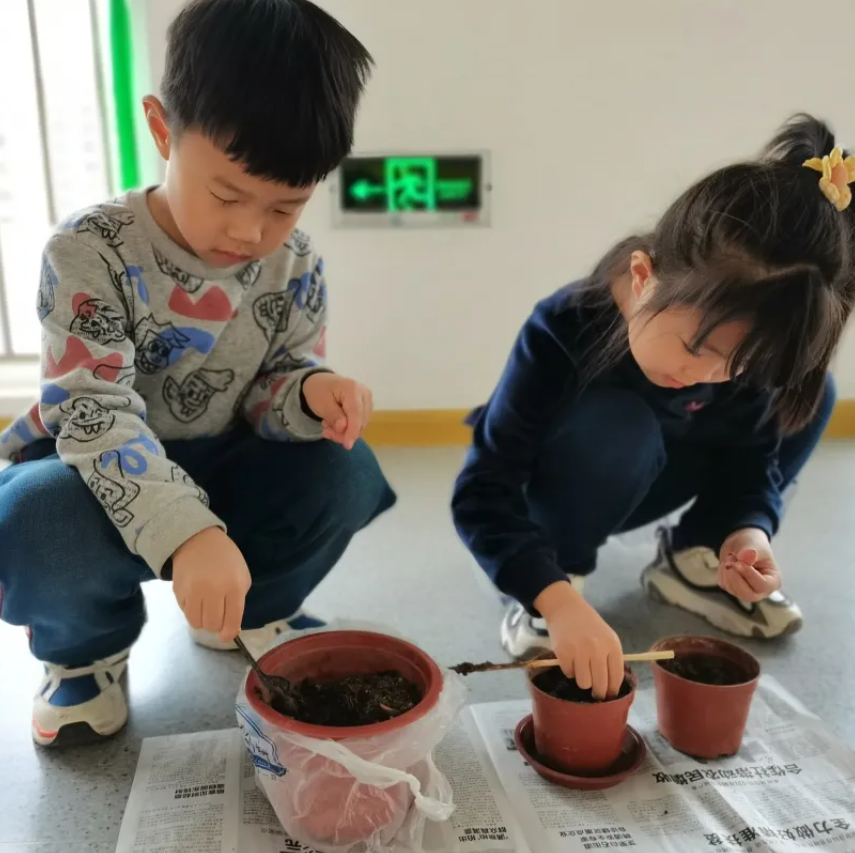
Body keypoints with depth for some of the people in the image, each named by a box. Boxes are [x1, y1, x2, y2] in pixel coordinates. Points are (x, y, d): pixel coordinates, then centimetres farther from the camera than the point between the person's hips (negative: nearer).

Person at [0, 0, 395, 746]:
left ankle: (251, 612, 9)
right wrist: (187, 533, -46)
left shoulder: (297, 268, -10)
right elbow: (95, 416, -30)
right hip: (94, 470, -3)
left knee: (342, 470, -23)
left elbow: (273, 390, -6)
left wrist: (312, 393, -33)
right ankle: (85, 647, 2)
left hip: (217, 473, 3)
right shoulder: (90, 251, -22)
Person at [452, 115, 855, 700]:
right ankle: (566, 573, -13)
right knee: (617, 426, -39)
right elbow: (482, 496, -37)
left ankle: (692, 559, 3)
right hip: (551, 493, -5)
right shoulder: (563, 332, -34)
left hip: (638, 486, 5)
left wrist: (747, 530, -32)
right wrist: (558, 600, -50)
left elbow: (753, 458, -10)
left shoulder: (740, 340, -21)